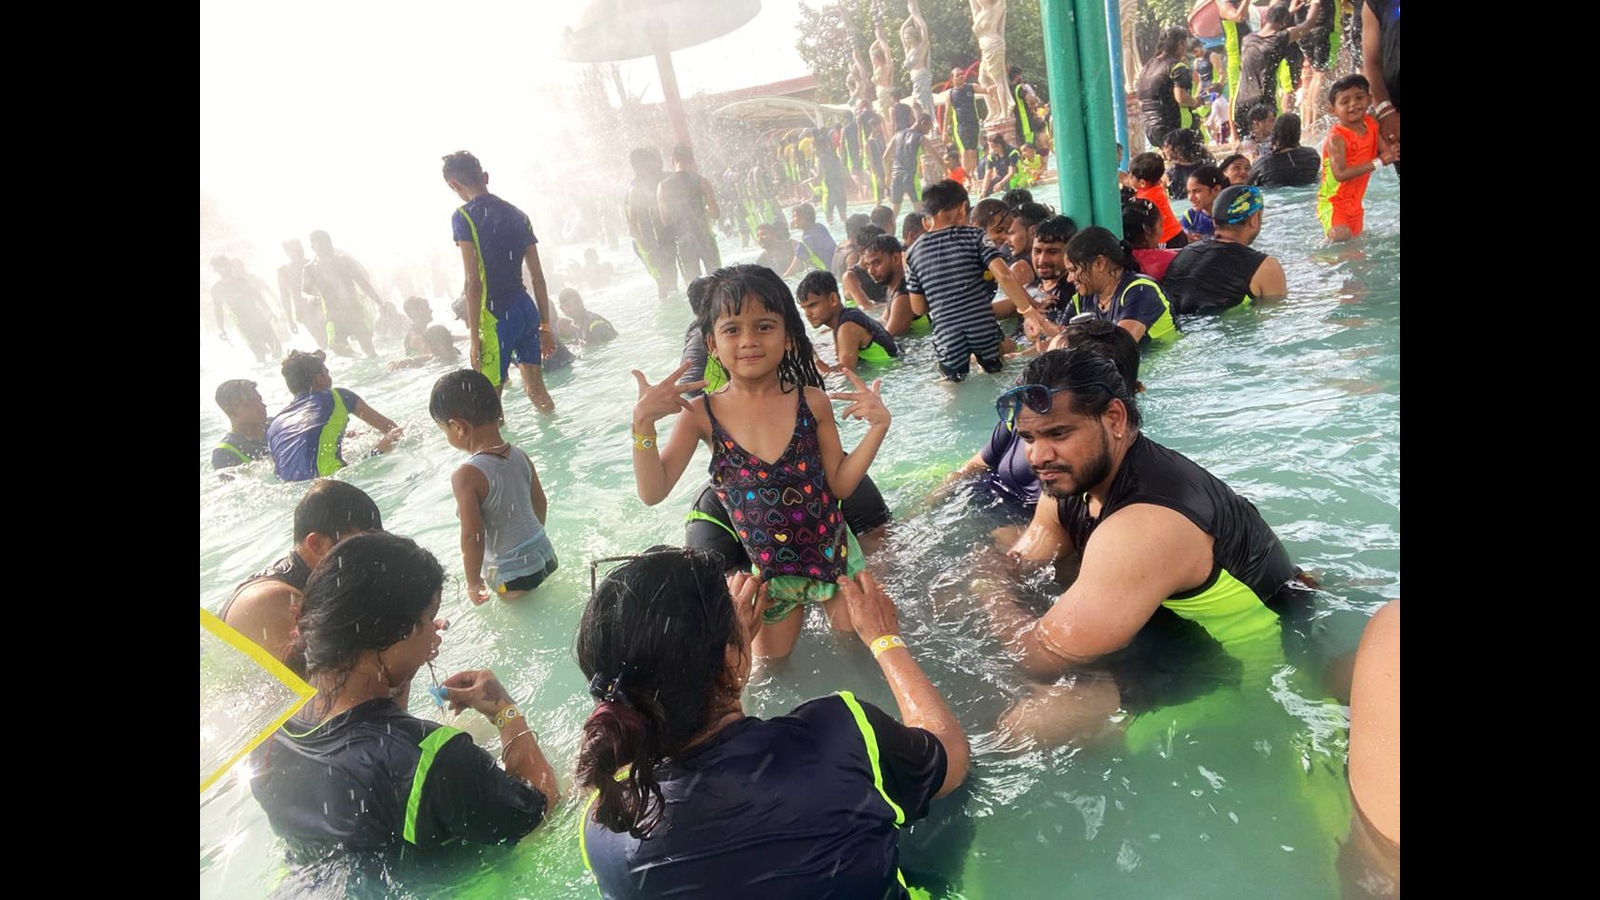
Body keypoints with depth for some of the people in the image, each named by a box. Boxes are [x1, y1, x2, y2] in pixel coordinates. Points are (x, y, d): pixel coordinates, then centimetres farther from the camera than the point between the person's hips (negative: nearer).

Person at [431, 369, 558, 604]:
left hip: (510, 575, -6)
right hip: (545, 555, 6)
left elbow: (472, 536, -22)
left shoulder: (466, 476, -24)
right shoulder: (520, 456, -4)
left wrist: (473, 583, -8)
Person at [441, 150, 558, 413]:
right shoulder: (517, 214, 12)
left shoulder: (463, 217, -7)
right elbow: (538, 277, 12)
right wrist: (546, 325, 17)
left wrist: (474, 336, -9)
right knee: (536, 390, 14)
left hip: (498, 314, -7)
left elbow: (473, 282, -13)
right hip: (528, 309, 7)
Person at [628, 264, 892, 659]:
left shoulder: (811, 402, -13)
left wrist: (878, 427, -18)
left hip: (831, 551, 0)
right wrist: (643, 423, -28)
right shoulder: (702, 415, -13)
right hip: (765, 567, 1)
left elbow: (840, 483, -6)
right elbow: (653, 492, -16)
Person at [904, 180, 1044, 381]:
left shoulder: (914, 253, 9)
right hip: (984, 329, -2)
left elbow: (918, 308, 14)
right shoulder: (973, 235, 1)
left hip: (947, 339, 2)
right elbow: (1003, 276, -12)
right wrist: (1031, 312, -6)